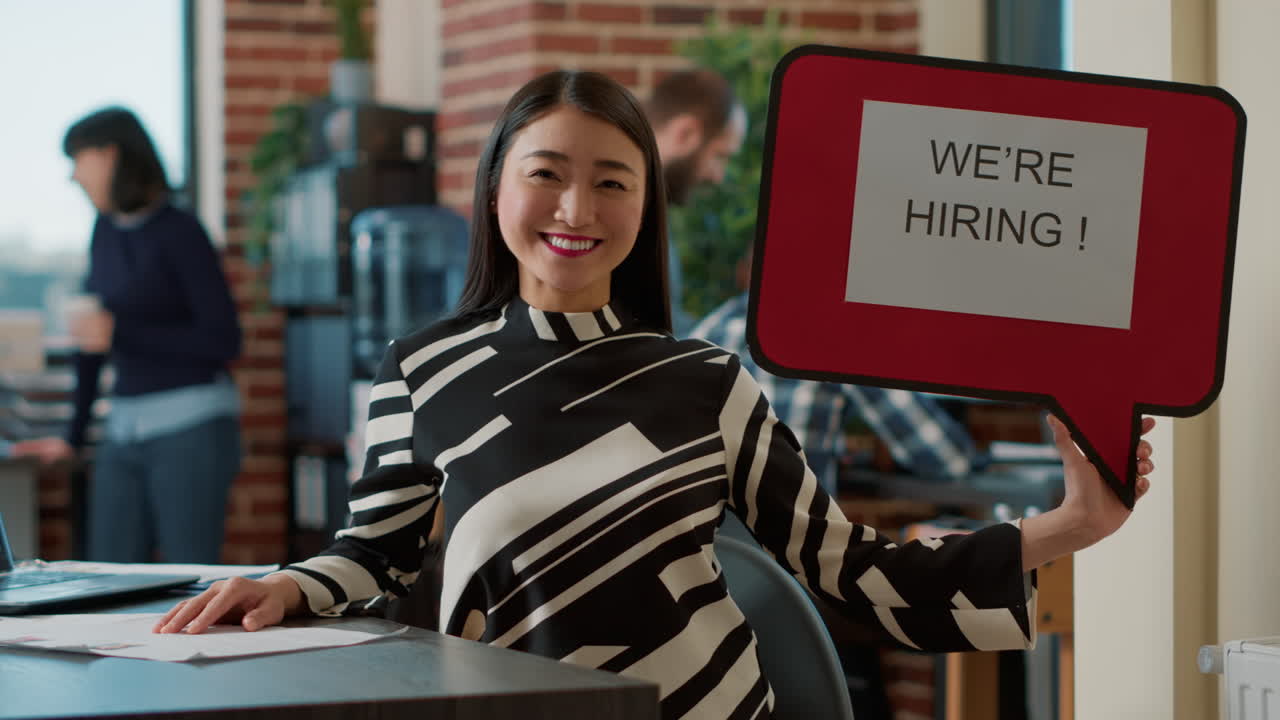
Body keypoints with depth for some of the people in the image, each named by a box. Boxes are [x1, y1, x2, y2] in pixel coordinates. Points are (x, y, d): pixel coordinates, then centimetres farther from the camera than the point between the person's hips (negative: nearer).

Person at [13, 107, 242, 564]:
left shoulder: (178, 232, -9)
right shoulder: (106, 230, 10)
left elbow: (224, 341, -12)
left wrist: (119, 334, -16)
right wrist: (75, 436, 18)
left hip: (190, 427, -7)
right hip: (125, 430, 7)